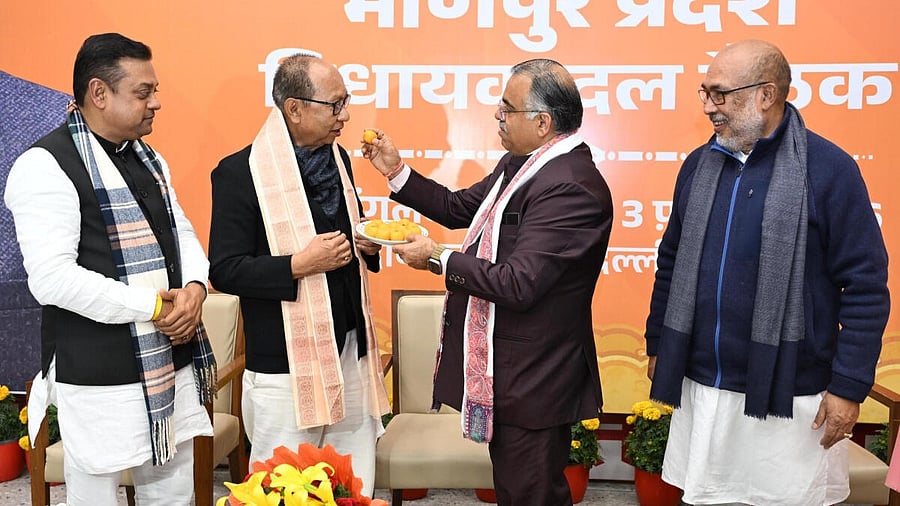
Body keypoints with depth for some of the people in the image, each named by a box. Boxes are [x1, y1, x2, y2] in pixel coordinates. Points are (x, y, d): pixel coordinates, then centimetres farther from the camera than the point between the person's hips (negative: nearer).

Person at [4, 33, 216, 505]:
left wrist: (194, 286, -7)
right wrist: (152, 306, -18)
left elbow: (181, 232, 14)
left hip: (173, 359, 7)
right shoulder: (47, 165, -12)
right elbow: (53, 279, -20)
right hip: (99, 377, -7)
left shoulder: (148, 158, 13)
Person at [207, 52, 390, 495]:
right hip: (286, 362, -6)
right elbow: (224, 271, -12)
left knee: (357, 488, 12)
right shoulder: (239, 172, -10)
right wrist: (299, 265, -22)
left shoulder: (337, 156, 10)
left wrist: (367, 245, 1)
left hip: (352, 349, 6)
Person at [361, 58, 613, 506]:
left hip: (532, 381, -10)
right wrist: (396, 172, 7)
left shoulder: (572, 187, -26)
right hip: (503, 369, 10)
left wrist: (438, 259, -19)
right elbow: (459, 208, 16)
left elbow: (517, 285, -29)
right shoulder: (520, 163, 6)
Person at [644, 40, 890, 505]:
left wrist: (849, 387, -10)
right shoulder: (698, 165, 6)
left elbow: (866, 286, -8)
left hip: (788, 398, -4)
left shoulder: (829, 169, -9)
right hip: (701, 389, 4)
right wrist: (657, 344, 14)